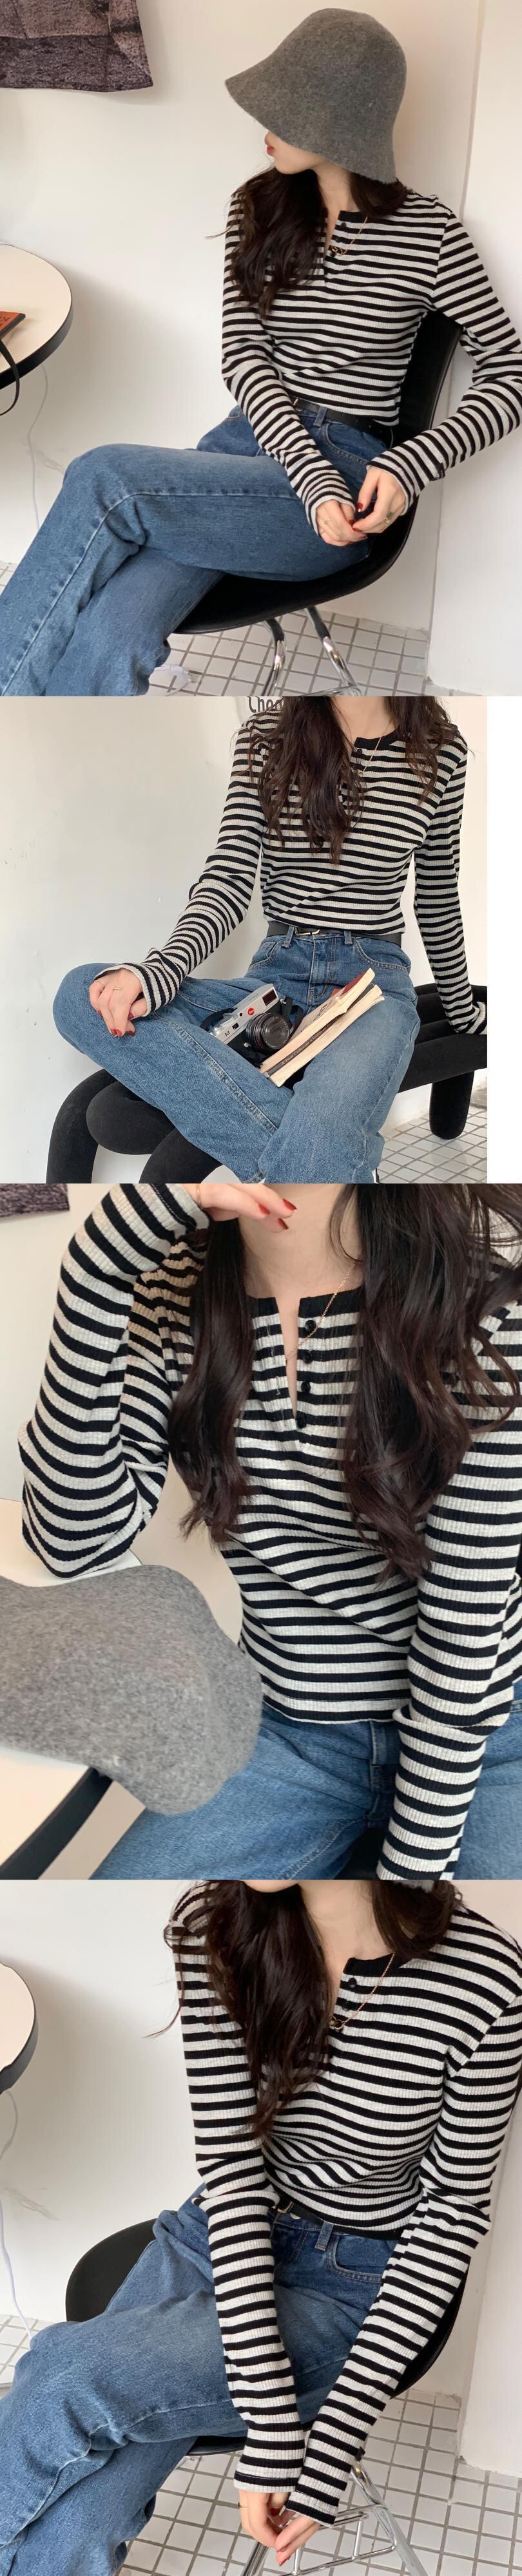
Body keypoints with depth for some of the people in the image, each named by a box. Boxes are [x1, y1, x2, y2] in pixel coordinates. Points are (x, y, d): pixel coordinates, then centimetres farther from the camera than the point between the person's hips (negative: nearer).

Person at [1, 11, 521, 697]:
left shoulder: (430, 234, -2)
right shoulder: (258, 210, 9)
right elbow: (243, 356, 1)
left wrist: (409, 466, -17)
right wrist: (314, 482, -16)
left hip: (351, 476, -3)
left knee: (104, 479, -29)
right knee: (107, 636, -31)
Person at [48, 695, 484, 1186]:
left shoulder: (441, 749, 3)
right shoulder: (264, 739, 5)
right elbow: (229, 881, -4)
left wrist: (459, 1005, 26)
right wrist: (159, 973, -22)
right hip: (275, 975, 4)